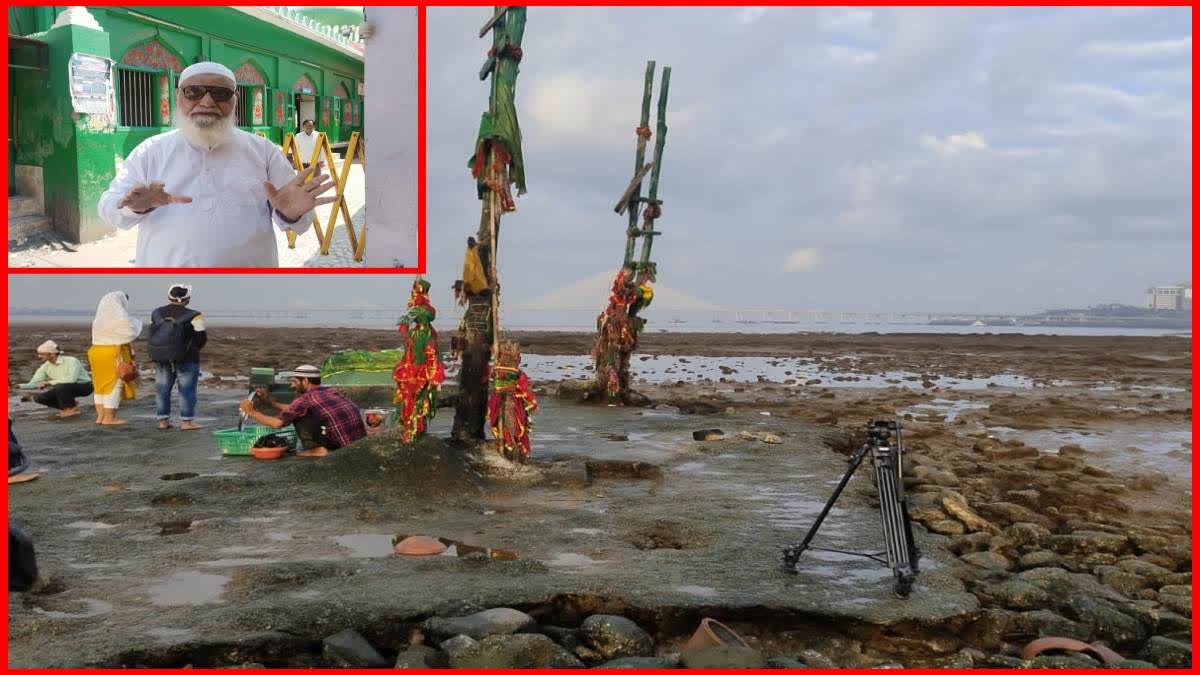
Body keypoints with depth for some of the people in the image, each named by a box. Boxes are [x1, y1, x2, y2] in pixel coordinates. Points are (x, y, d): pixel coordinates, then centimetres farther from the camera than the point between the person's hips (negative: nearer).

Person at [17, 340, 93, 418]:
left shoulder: (71, 361, -25)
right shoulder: (45, 366, -4)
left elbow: (71, 379, -38)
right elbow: (34, 383, -6)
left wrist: (49, 382, -31)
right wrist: (20, 386, -26)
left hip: (84, 386, -7)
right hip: (66, 388, 7)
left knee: (60, 386, -35)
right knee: (38, 398, -8)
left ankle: (72, 408, -14)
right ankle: (67, 407, 6)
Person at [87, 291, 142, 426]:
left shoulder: (99, 317, 14)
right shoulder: (120, 317, -12)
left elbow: (99, 336, 16)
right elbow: (129, 334, -14)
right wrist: (136, 323, 4)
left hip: (97, 351, 8)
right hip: (114, 354, -8)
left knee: (102, 385, 12)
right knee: (114, 386, -4)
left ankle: (101, 416, 12)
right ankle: (109, 418, -5)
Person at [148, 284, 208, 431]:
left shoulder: (156, 314, 5)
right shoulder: (193, 316, -11)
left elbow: (153, 335, 9)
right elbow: (202, 339, -7)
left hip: (160, 358, 5)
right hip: (186, 358, -5)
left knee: (162, 389, 9)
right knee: (187, 389, 0)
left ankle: (162, 420, 11)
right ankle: (187, 421, -2)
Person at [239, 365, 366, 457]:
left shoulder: (306, 398, -2)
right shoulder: (331, 392, 21)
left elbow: (277, 423, 5)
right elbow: (293, 410, 35)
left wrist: (252, 412, 17)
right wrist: (270, 402, 35)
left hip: (344, 446, -8)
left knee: (299, 417, 4)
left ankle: (318, 450, -1)